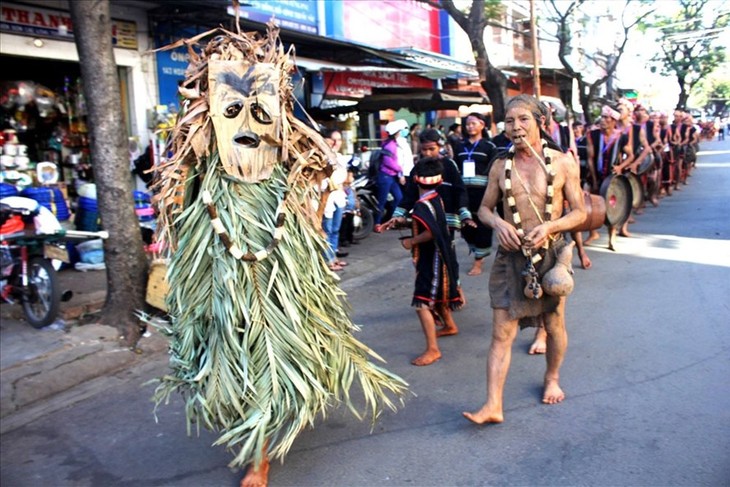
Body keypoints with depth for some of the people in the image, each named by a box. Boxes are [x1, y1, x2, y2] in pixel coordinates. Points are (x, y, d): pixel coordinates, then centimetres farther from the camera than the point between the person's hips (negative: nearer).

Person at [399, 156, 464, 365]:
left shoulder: (422, 205, -23)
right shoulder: (436, 198, 4)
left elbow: (431, 232, -35)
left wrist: (411, 242, -21)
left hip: (431, 259, -10)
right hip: (438, 256, 10)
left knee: (422, 304, -11)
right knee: (437, 295, 29)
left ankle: (432, 349, -9)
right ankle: (450, 325, 50)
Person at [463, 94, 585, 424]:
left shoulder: (563, 163, -4)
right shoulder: (500, 167, 1)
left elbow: (579, 212, -2)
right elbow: (484, 208, 11)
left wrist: (550, 226, -21)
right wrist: (497, 222, -12)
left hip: (550, 253, 0)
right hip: (511, 256, 1)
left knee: (554, 324, 17)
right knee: (502, 332, -3)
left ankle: (552, 378, 43)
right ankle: (493, 405, -1)